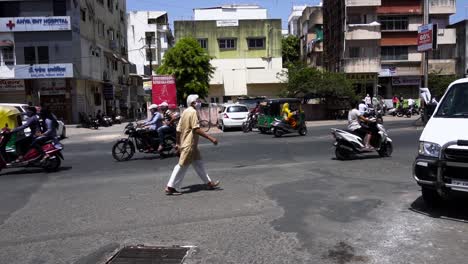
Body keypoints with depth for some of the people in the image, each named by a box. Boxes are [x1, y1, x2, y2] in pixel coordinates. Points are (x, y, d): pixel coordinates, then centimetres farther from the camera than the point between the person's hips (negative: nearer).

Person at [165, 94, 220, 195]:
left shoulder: (185, 112, 13)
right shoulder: (193, 112, -15)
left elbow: (178, 130, 14)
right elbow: (196, 129, -24)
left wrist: (178, 143, 21)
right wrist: (211, 138, -25)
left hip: (184, 143, 10)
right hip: (189, 144, -10)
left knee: (198, 163, 15)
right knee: (182, 166, -3)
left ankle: (208, 183, 24)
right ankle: (170, 187, 3)